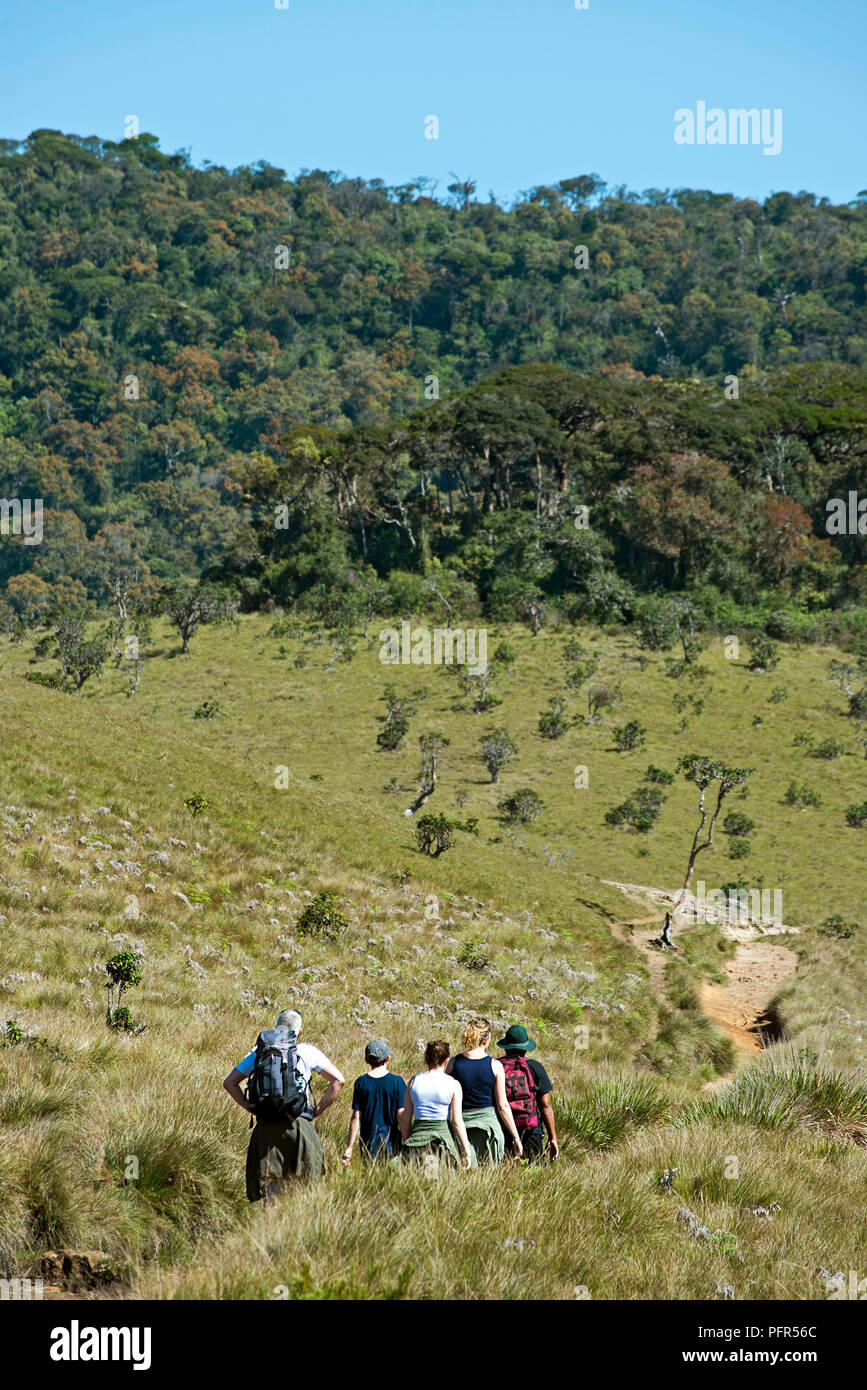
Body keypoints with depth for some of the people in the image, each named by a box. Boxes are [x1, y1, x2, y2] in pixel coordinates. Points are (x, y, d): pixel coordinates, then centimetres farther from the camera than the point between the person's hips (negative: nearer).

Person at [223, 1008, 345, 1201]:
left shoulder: (258, 1053, 9)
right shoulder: (307, 1051, 3)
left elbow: (230, 1082, 11)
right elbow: (338, 1081, 0)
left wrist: (249, 1107, 10)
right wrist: (318, 1111, 5)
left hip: (266, 1127, 2)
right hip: (299, 1125, -2)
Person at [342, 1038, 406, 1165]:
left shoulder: (361, 1082, -1)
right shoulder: (397, 1082, -4)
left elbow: (356, 1117, 0)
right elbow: (401, 1116, -4)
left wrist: (349, 1147, 4)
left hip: (368, 1144, 1)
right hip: (391, 1144, -1)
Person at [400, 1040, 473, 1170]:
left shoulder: (414, 1080, 5)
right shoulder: (453, 1085, -2)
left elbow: (405, 1119, 7)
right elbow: (457, 1122, -4)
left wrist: (406, 1143, 19)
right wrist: (467, 1151, 2)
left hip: (417, 1135, 2)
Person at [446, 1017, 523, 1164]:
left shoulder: (453, 1063, -1)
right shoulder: (495, 1065, -4)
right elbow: (502, 1106, -3)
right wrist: (516, 1137, 5)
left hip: (461, 1123, 1)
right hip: (488, 1122, -1)